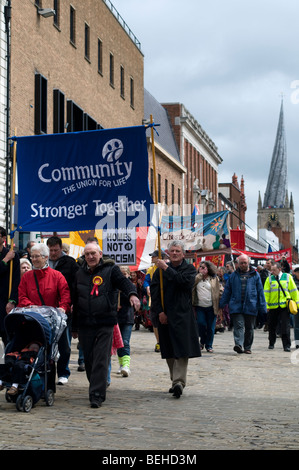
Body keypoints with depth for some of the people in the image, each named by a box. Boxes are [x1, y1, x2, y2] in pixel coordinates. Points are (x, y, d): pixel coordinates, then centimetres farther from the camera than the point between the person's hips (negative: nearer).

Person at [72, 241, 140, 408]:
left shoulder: (110, 269, 4)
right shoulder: (80, 274, 16)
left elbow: (123, 281, -13)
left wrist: (132, 293, -36)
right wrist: (74, 327, 20)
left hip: (105, 324, -4)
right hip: (85, 324, 4)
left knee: (101, 361, -8)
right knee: (89, 361, 8)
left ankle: (97, 395, -8)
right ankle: (97, 390, 24)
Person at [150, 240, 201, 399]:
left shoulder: (189, 269, 4)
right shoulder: (160, 270, 10)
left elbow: (184, 280, -17)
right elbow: (154, 291, 4)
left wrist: (166, 269, -14)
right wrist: (159, 312, -6)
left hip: (183, 315, -3)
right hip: (164, 315, 3)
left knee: (181, 350, -11)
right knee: (169, 352, 8)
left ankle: (179, 381, -16)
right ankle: (176, 381, 17)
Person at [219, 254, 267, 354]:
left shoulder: (255, 275, 8)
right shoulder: (233, 275, 10)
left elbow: (260, 291, 8)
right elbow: (227, 291, 12)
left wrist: (262, 307, 2)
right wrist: (221, 304, 7)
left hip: (250, 306, 1)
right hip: (236, 306, 0)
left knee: (249, 328, 7)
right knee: (239, 326, -12)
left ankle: (247, 348, 17)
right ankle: (238, 345, -22)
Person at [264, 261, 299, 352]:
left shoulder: (287, 277, 6)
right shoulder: (269, 279, 5)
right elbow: (266, 293, 2)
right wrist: (265, 305, -6)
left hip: (284, 306, -1)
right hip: (273, 307, 1)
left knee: (285, 326, -6)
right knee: (272, 326, 10)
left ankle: (286, 345, -2)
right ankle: (271, 343, 27)